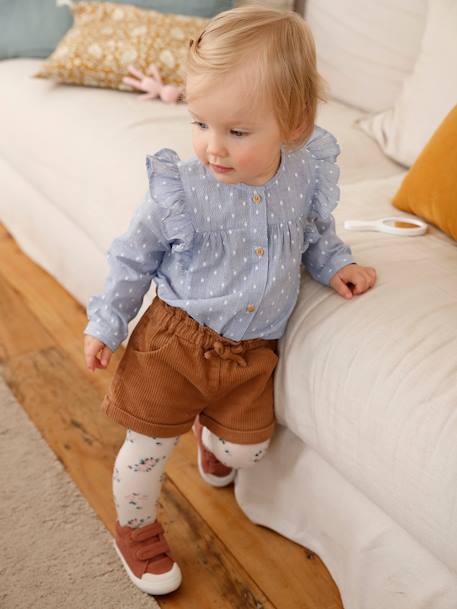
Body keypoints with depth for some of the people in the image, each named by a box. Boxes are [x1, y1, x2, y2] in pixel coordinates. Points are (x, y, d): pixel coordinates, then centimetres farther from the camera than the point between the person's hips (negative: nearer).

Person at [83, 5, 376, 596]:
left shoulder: (307, 172, -12)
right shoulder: (177, 188, -22)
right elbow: (134, 257, -6)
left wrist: (335, 264, -4)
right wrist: (105, 324, 1)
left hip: (253, 349, 3)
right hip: (175, 339, -3)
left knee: (247, 450, 17)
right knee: (148, 445, 9)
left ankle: (212, 436, 55)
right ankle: (136, 531, 39)